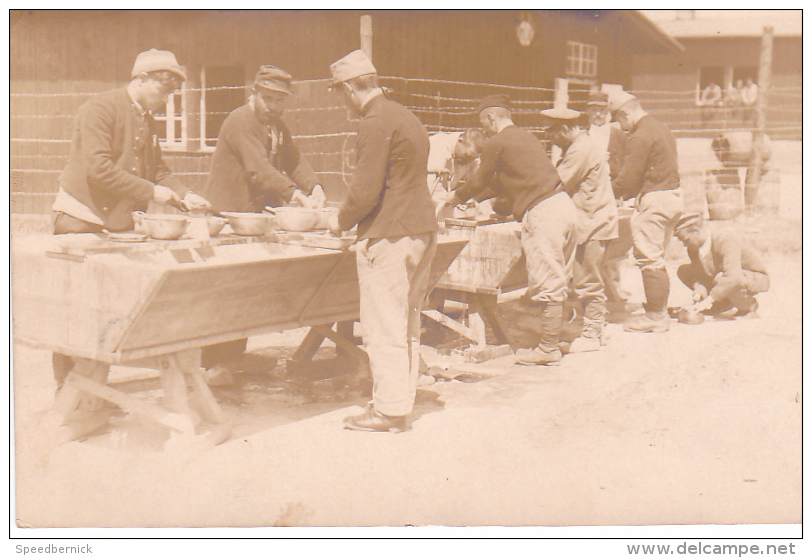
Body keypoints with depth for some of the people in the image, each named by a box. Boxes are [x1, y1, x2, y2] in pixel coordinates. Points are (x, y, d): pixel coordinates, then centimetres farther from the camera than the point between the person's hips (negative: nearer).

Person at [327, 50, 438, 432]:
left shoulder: (376, 122, -13)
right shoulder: (405, 116, 18)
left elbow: (366, 189, -17)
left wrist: (342, 221, 0)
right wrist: (351, 213, 19)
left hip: (388, 235, -10)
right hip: (421, 229, 10)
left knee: (384, 325, -2)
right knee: (407, 323, 14)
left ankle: (389, 411, 4)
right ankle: (402, 399, 23)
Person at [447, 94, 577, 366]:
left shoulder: (496, 143, -4)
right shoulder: (526, 137, 22)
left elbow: (479, 183, 7)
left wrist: (453, 198, 22)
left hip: (541, 213, -9)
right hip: (562, 203, 9)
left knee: (545, 285, -4)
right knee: (558, 281, 14)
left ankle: (548, 349, 2)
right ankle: (553, 339, 22)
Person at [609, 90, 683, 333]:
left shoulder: (640, 136, -15)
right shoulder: (661, 128, 16)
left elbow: (628, 178, -18)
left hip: (653, 199, -10)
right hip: (672, 196, 10)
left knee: (648, 258, -4)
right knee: (657, 259, 16)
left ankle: (655, 316, -1)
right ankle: (660, 310, 22)